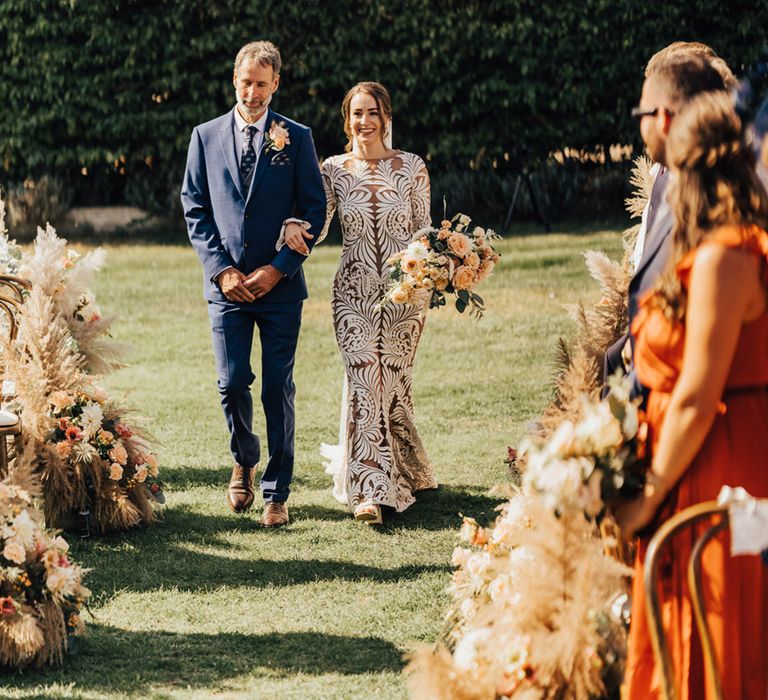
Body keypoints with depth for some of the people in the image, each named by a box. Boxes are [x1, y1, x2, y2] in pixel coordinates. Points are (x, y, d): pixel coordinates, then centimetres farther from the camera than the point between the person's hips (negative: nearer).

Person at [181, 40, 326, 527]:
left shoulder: (296, 138, 3)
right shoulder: (206, 136, 7)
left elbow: (315, 210, 1)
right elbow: (195, 209, 7)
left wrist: (278, 269, -9)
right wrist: (221, 270, -5)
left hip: (280, 285, -1)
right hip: (227, 283, 1)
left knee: (278, 389, 0)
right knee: (232, 383, -2)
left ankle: (276, 494, 8)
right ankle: (245, 461, 27)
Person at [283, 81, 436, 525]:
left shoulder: (412, 168, 0)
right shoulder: (335, 170, 3)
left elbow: (424, 231, 3)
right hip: (354, 293, 0)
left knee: (393, 385, 6)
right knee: (365, 382, -11)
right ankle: (371, 489, -10)